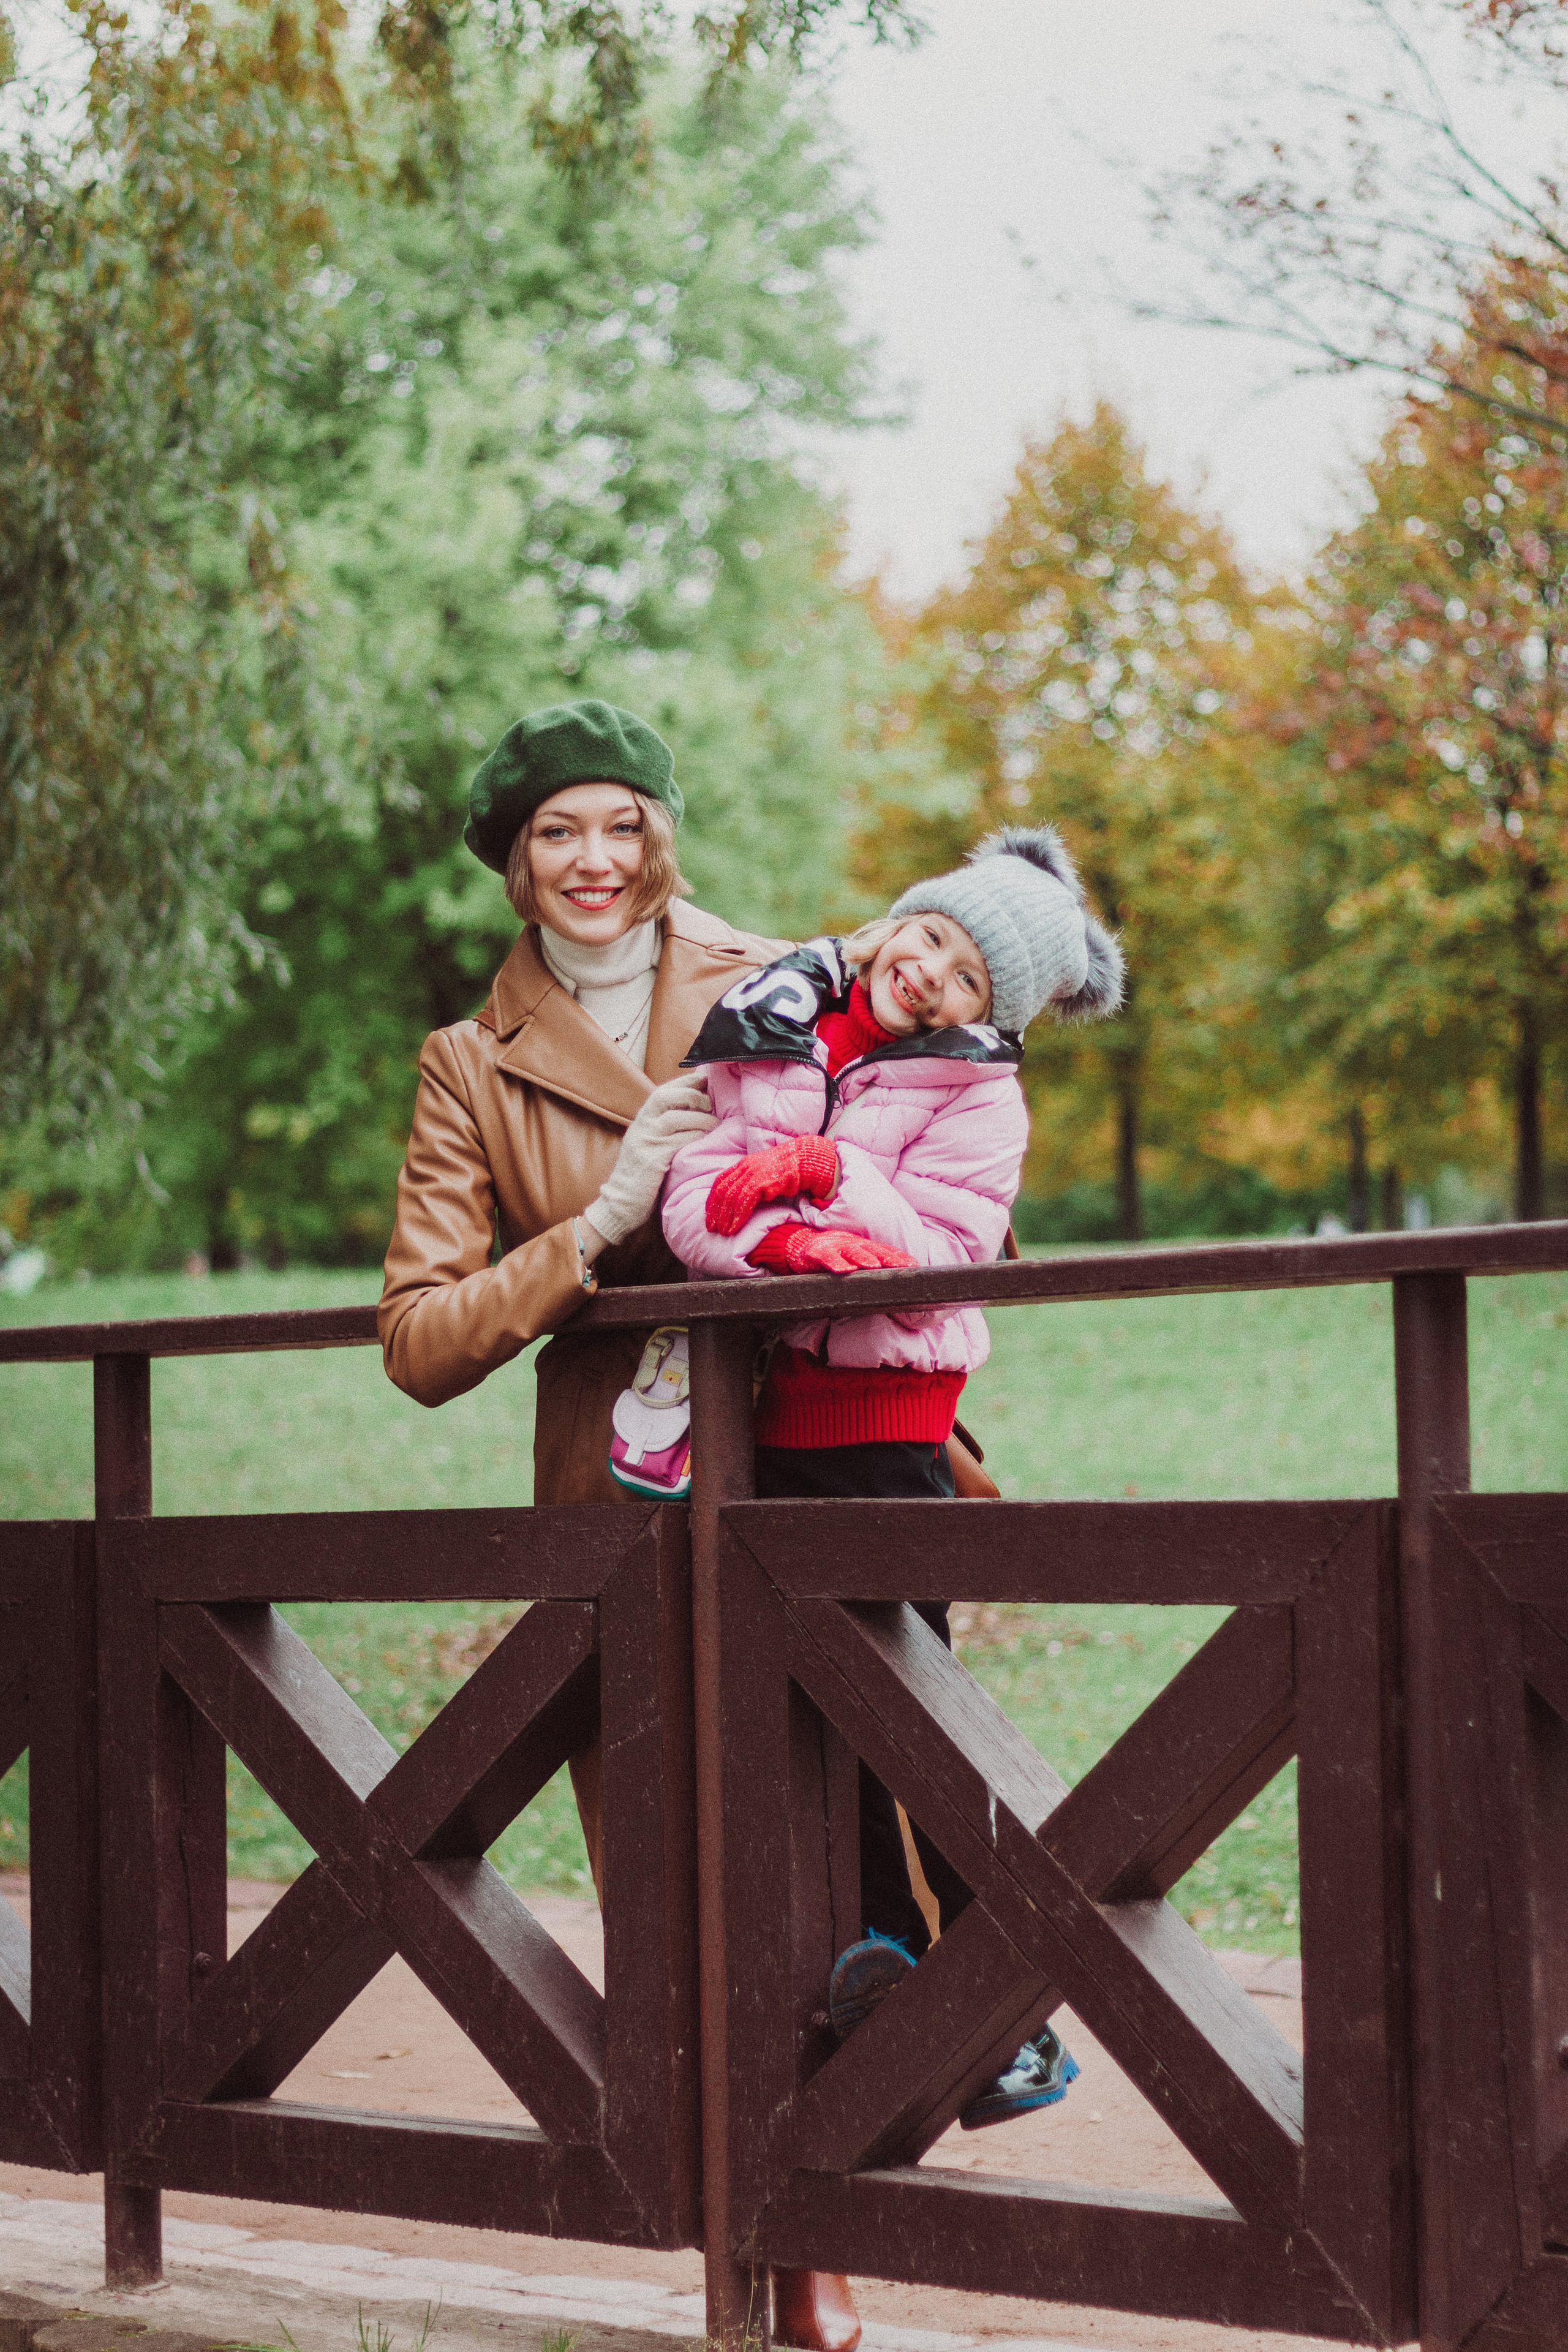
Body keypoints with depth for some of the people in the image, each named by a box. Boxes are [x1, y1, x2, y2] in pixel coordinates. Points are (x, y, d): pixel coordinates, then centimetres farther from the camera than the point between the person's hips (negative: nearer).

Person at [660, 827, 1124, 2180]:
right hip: (762, 1402, 5)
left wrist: (825, 1175, -20)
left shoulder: (974, 1094, -2)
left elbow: (937, 1251, -14)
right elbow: (694, 1205, -3)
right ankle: (883, 1937, 21)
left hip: (885, 1410, -4)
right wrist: (787, 1241, -21)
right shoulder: (762, 1030, 8)